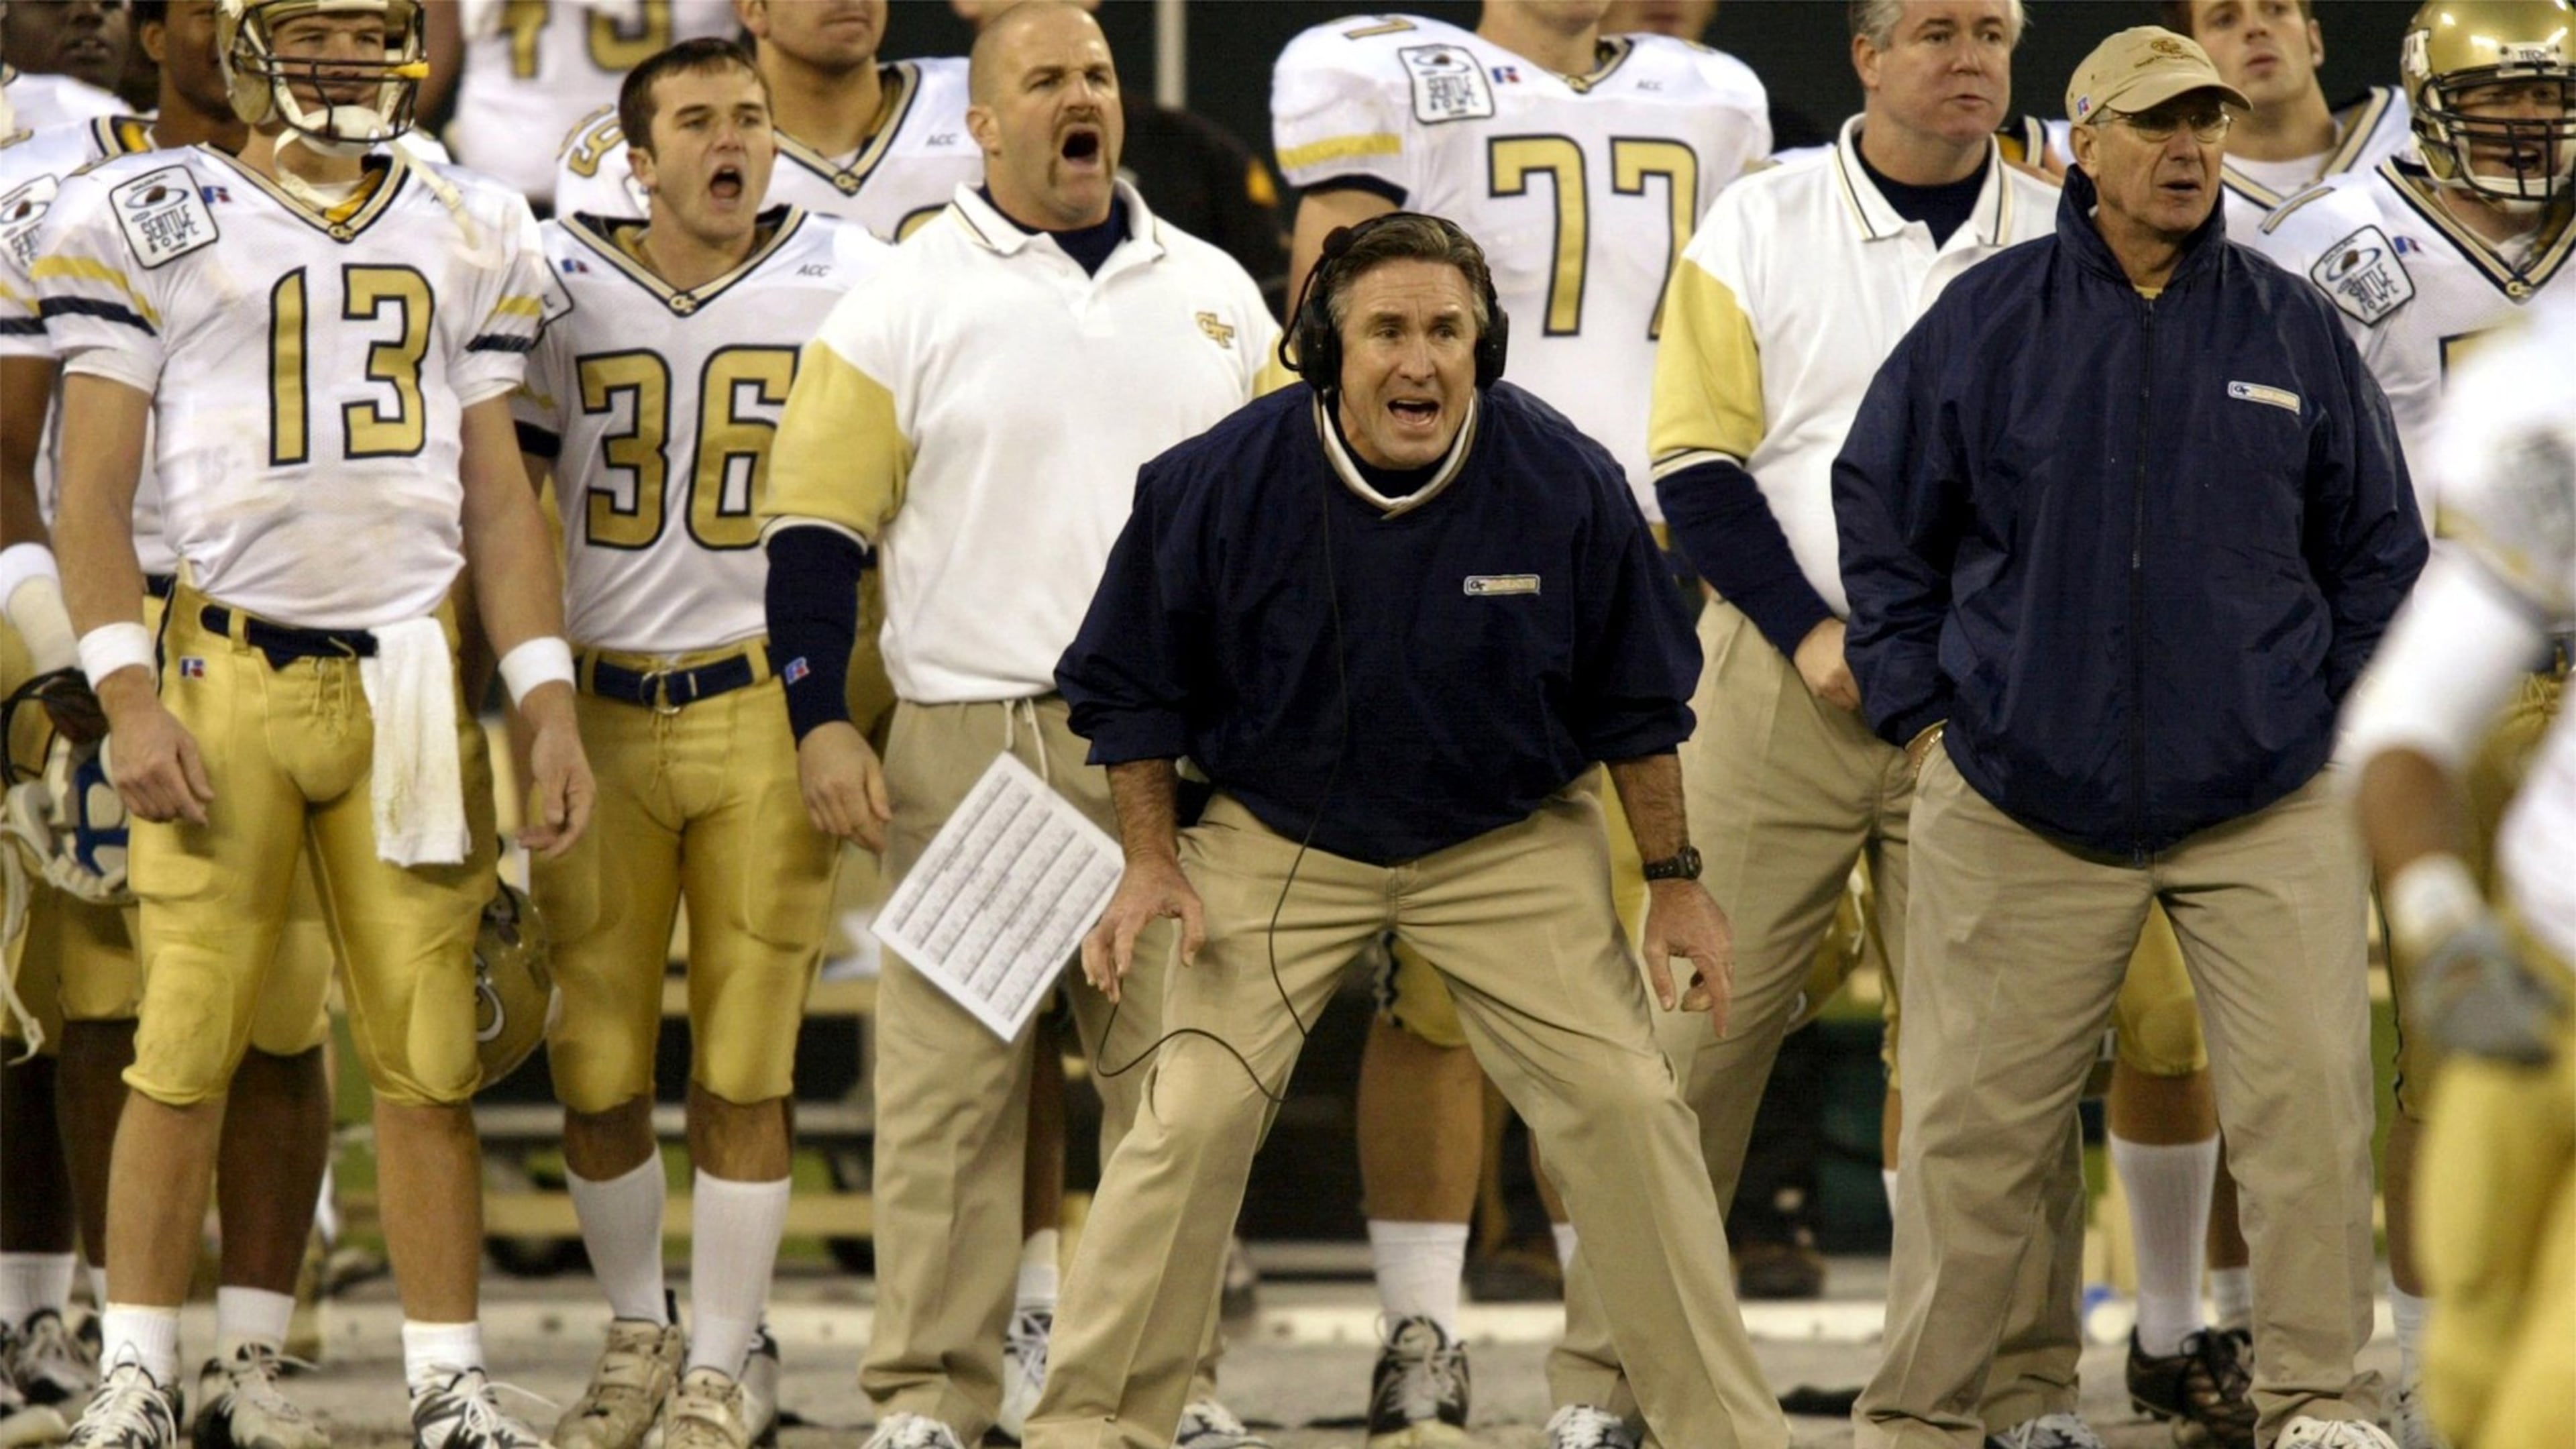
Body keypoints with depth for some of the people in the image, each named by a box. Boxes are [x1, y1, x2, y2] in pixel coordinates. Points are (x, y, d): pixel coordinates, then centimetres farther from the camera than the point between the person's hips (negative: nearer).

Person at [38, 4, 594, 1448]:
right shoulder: (151, 220, 2)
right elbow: (95, 487, 0)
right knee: (188, 1044, -4)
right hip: (225, 675, -3)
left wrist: (550, 706, 7)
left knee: (431, 1052, 1)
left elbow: (498, 496, 15)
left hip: (409, 682, 3)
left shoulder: (469, 235, 13)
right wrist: (130, 701, -9)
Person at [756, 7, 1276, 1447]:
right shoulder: (905, 303, 2)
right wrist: (822, 722, -7)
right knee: (952, 1078, -4)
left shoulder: (1214, 297, 13)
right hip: (970, 741, -3)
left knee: (1174, 1072, 3)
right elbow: (819, 522, 1)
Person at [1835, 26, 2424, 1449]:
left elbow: (2377, 547, 14)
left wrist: (2334, 721, 8)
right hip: (2024, 808, -1)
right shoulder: (1987, 320, 2)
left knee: (2311, 1098, -8)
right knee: (1973, 1121, 2)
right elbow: (1881, 517, 10)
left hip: (2265, 807, 1)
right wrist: (1921, 716, 5)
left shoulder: (2294, 331, 5)